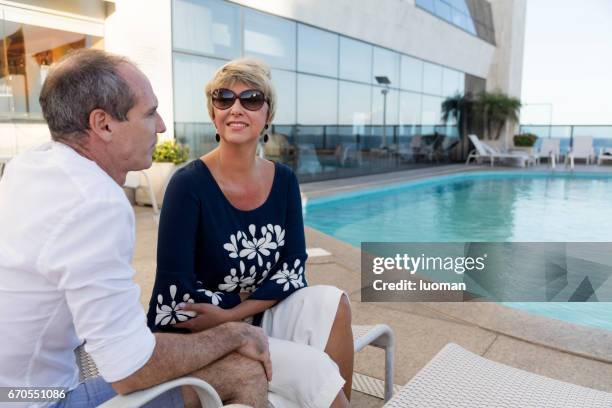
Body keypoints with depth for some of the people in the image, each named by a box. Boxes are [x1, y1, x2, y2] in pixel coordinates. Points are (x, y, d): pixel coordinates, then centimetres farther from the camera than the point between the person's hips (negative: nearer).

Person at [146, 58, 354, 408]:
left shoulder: (284, 180, -2)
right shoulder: (189, 183, -17)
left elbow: (293, 270, -4)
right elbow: (176, 296, -18)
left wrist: (232, 314, -17)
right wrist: (257, 304, -12)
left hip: (261, 319, 5)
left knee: (331, 302, -20)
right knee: (315, 369, -22)